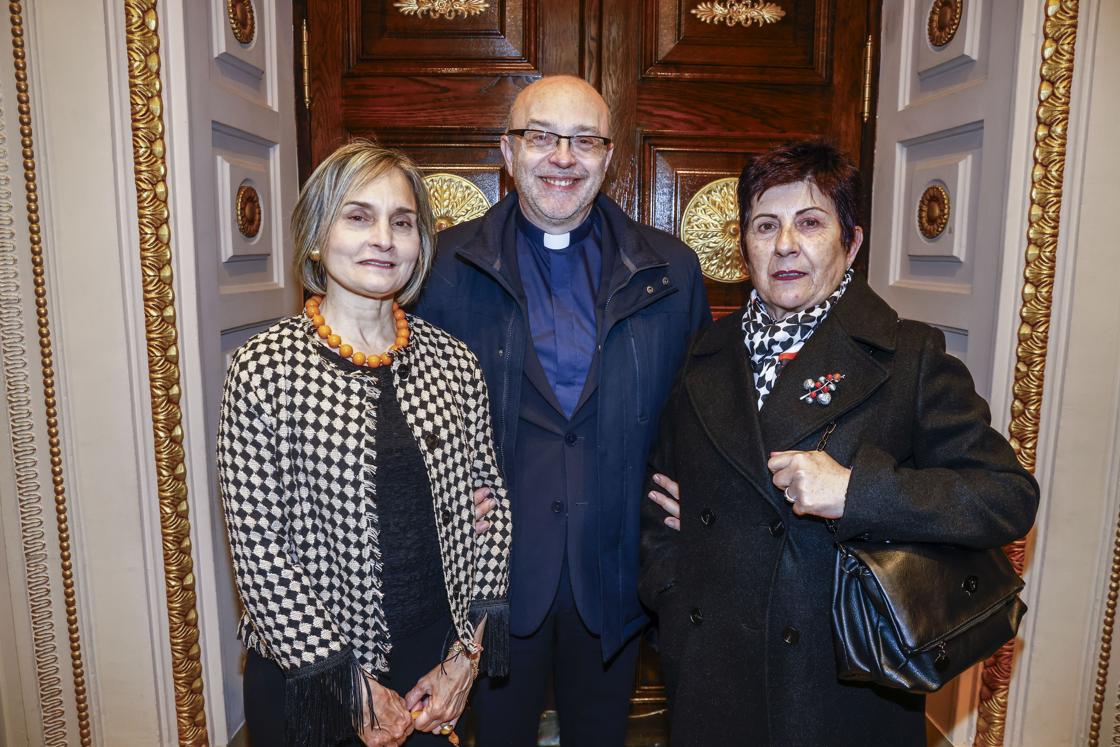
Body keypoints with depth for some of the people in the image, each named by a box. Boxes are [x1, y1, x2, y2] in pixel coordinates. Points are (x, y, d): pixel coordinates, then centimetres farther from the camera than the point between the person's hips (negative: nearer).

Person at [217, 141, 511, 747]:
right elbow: (256, 548, -13)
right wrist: (352, 686, -11)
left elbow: (488, 501, 1)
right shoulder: (265, 370, -13)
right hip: (307, 677, -3)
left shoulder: (450, 359, -3)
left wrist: (467, 653, -4)